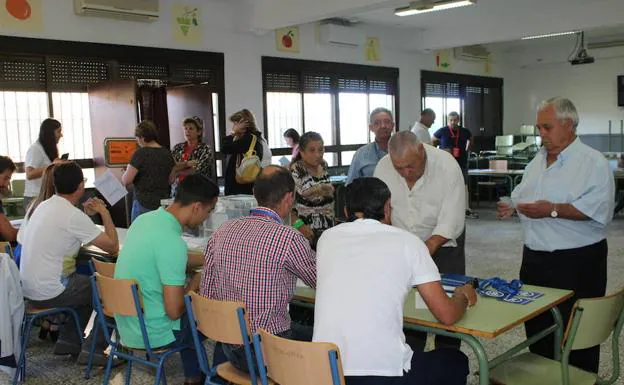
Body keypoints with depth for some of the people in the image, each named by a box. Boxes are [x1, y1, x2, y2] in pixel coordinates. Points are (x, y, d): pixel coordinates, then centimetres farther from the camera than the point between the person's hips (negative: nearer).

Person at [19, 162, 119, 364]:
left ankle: (68, 340, 28)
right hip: (49, 293, -9)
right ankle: (94, 349, 8)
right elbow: (113, 246, -15)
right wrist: (105, 212, -4)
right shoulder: (73, 216, -19)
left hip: (28, 288, 9)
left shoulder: (43, 206, 6)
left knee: (88, 285, 27)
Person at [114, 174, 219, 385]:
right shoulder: (172, 242, -28)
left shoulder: (145, 219, -2)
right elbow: (174, 311, -26)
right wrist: (194, 286, -7)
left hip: (126, 324, 8)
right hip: (151, 333, -8)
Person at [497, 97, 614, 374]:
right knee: (536, 327, 16)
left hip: (576, 261, -7)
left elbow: (598, 209, -21)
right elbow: (523, 198, 22)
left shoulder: (593, 162, -10)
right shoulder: (538, 161, 13)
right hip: (535, 257, 7)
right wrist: (512, 208, 2)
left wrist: (553, 210, -25)